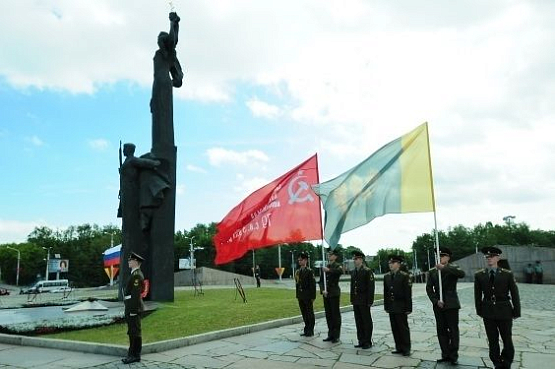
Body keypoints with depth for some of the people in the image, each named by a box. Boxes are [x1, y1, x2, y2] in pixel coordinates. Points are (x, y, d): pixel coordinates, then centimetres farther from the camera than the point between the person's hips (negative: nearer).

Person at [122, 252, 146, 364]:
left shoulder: (136, 275, -16)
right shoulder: (135, 274, 17)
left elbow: (136, 293, -22)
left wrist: (133, 309, -23)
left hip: (134, 307, -11)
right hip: (131, 307, 11)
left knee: (135, 332, -3)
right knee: (132, 332, 15)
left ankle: (135, 355, 3)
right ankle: (133, 354, 23)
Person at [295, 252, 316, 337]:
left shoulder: (309, 271, -8)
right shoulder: (297, 272, 10)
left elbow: (313, 284, -10)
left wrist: (313, 297, -13)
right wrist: (297, 295, 11)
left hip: (308, 296, -6)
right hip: (301, 297, 6)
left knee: (310, 314, 3)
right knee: (304, 314, 12)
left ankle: (310, 331, 12)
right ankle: (306, 330, 22)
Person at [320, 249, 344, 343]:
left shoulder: (337, 266, -4)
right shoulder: (325, 267, 13)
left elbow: (340, 271, -31)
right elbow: (321, 280, 10)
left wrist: (329, 270, -40)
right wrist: (322, 290, -6)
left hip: (334, 293, -6)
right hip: (326, 294, 6)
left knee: (335, 314, -1)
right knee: (328, 314, 10)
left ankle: (336, 336, 7)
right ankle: (330, 334, 20)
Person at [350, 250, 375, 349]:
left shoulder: (367, 271, -10)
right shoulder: (353, 272, 12)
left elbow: (371, 287, -13)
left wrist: (370, 301, -16)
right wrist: (352, 299, 12)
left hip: (364, 301, -7)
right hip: (356, 301, 7)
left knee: (367, 321, 3)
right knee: (358, 322, 12)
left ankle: (367, 342, 12)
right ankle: (361, 341, 20)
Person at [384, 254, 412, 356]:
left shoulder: (404, 276, -8)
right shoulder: (386, 276, 9)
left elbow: (408, 293, -10)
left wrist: (408, 308, -12)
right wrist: (386, 306, 10)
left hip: (401, 307, -5)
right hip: (391, 308, 5)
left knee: (403, 328, 2)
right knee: (395, 328, 9)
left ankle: (406, 349, 12)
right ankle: (399, 348, 19)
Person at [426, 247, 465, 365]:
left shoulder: (453, 268, -1)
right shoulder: (433, 272, 8)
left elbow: (462, 274, -25)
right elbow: (429, 288, 5)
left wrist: (444, 268, -30)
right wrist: (436, 301, -8)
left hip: (451, 305, -3)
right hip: (438, 305, 3)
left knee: (453, 330, 2)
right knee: (441, 330, 6)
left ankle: (454, 356, 11)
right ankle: (445, 355, 16)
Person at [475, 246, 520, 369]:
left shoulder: (508, 274, -5)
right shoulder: (479, 275, -1)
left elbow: (514, 294, -1)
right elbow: (478, 295, 4)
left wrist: (516, 312, -2)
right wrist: (479, 311, 2)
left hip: (504, 312, -1)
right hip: (488, 313, 1)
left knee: (507, 339, 8)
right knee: (492, 341, 8)